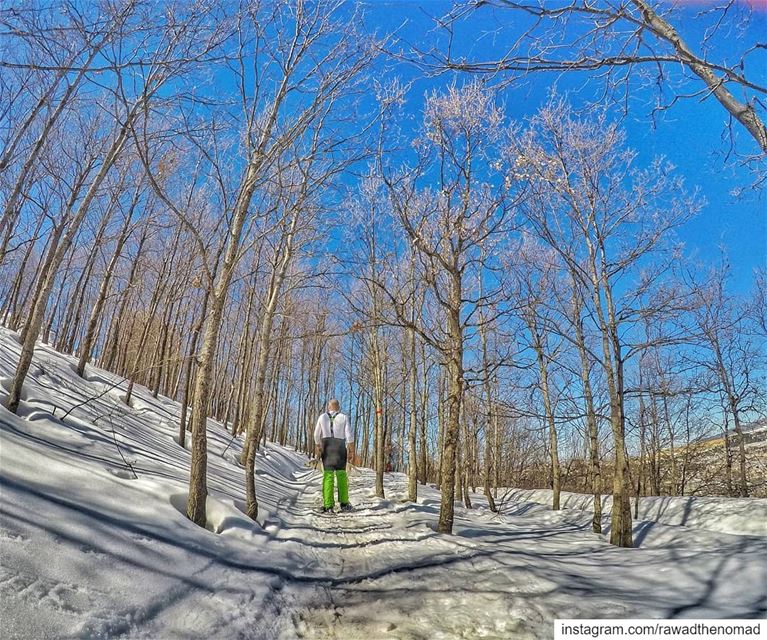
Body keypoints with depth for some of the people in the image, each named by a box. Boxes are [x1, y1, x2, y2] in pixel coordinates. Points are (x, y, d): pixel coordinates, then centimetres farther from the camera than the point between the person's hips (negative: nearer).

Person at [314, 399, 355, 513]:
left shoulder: (322, 417, 4)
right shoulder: (344, 417, -1)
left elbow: (316, 435, 4)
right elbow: (349, 435, -6)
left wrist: (318, 448, 16)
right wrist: (351, 450, -1)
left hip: (326, 447, 1)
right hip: (340, 447, -1)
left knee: (327, 475, 0)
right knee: (341, 474, 7)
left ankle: (328, 505, -4)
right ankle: (344, 503, 5)